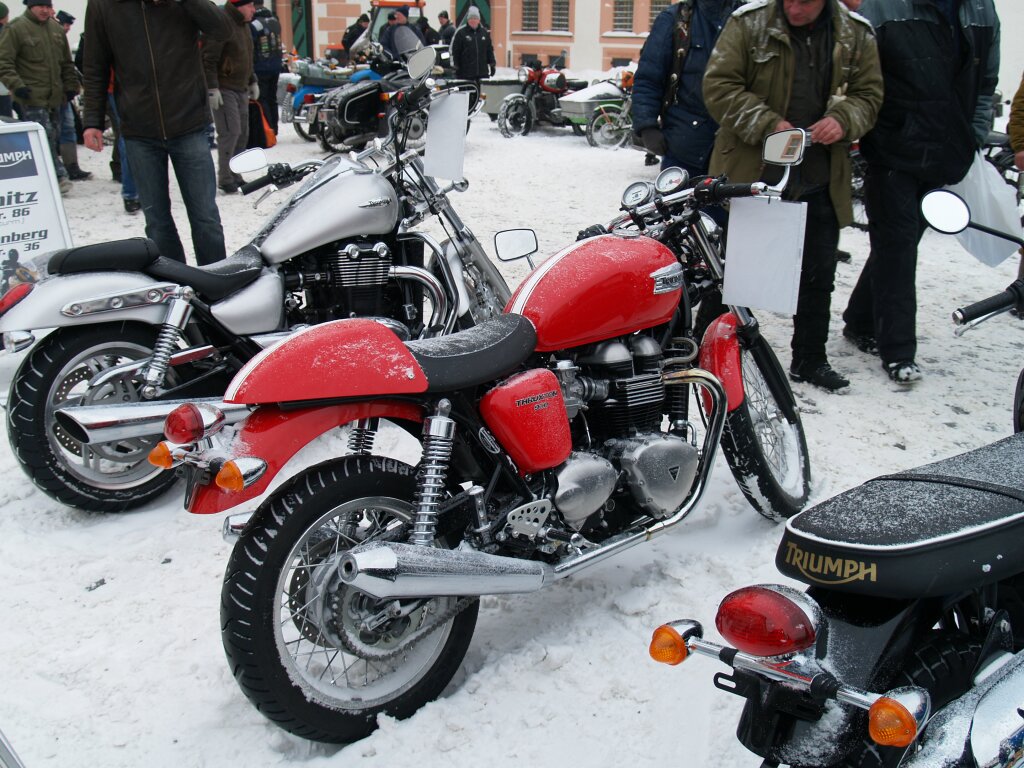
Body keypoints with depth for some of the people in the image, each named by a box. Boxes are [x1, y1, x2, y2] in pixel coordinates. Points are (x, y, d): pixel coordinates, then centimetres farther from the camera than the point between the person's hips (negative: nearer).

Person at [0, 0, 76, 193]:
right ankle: (59, 176, -13)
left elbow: (66, 63, 24)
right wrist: (16, 85, -17)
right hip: (32, 98, -6)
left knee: (53, 136, 9)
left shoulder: (56, 28, 14)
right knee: (45, 137, -14)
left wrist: (71, 86, 18)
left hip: (54, 97, 6)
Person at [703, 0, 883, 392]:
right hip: (750, 173, -3)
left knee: (818, 274, 11)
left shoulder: (856, 34, 5)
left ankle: (810, 359, 26)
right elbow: (718, 85, -9)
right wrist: (767, 125, -19)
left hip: (820, 180, 4)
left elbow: (869, 94, 10)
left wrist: (843, 120, -13)